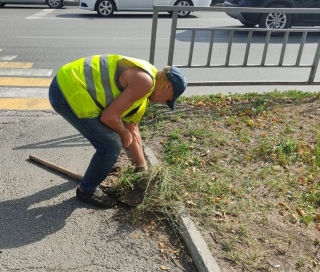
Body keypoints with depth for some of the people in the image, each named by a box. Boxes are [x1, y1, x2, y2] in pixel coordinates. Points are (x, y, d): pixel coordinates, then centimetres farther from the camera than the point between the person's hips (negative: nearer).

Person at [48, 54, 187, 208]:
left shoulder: (141, 81, 17)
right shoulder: (145, 81, -14)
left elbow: (132, 131, 24)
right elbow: (109, 116, -17)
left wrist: (142, 168, 28)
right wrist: (123, 132, 4)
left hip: (70, 86, 10)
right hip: (68, 91, -10)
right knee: (111, 146, -3)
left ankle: (104, 166, 46)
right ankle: (86, 191, 17)